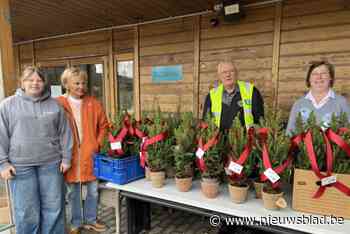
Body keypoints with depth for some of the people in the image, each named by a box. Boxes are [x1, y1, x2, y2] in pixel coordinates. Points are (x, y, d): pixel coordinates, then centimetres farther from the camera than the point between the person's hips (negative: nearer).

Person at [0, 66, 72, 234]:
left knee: (54, 208, 10)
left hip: (51, 164, 2)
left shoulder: (55, 105, 6)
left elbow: (64, 133, 7)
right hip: (21, 165, -1)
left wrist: (66, 158, 3)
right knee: (26, 212, 8)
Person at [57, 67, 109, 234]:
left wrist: (98, 144, 0)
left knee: (93, 190, 11)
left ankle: (90, 220, 33)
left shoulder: (94, 104, 3)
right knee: (73, 192, 13)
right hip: (69, 155, -1)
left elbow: (103, 125, 9)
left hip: (90, 154, 2)